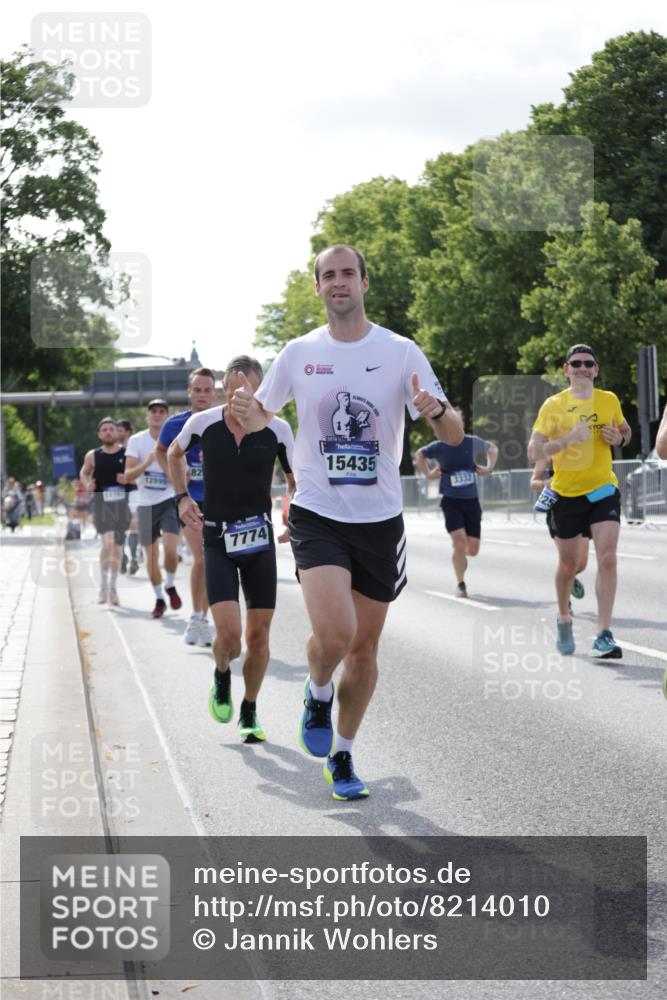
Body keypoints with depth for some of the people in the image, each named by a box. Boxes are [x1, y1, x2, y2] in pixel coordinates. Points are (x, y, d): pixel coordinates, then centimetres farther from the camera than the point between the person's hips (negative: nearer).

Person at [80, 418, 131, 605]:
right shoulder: (93, 456, 2)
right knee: (107, 542, -20)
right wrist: (87, 484, -3)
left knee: (118, 546, 11)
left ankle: (112, 587, 26)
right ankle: (103, 585, -7)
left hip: (122, 503, 2)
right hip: (101, 502, -2)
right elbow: (84, 473, 18)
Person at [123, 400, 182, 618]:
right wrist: (147, 463, -23)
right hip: (146, 504, 1)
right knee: (151, 555, 5)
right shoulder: (137, 441, 0)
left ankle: (170, 586, 9)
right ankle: (159, 599, 21)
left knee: (170, 548, -18)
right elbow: (128, 476, -7)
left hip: (169, 501, -1)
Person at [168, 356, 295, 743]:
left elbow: (296, 479, 6)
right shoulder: (202, 423, -8)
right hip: (218, 540, -1)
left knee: (258, 636, 4)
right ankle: (222, 677, 19)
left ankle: (250, 713, 25)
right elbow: (175, 453, 15)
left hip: (260, 540, 1)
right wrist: (183, 497, 5)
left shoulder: (277, 429, -8)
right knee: (229, 633, -15)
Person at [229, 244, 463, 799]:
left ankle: (342, 754, 29)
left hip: (380, 520, 1)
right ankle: (318, 694, 13)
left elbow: (454, 435, -6)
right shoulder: (299, 353, 2)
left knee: (364, 648, 9)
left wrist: (437, 410, -30)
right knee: (334, 633, -21)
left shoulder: (401, 352, -3)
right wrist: (245, 410, -10)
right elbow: (260, 418, 15)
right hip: (317, 516, -1)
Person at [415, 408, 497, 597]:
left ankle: (459, 556, 39)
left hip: (471, 501, 3)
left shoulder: (473, 443, -1)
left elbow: (492, 448, 20)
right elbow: (420, 454, 15)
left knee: (473, 549, 2)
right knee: (459, 539, -19)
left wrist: (489, 468, 8)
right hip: (451, 501, -3)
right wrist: (428, 473, 5)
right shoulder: (439, 446, -6)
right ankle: (460, 584, -6)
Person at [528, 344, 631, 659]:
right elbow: (533, 452, -10)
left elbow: (625, 430, 21)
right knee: (569, 563, 11)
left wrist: (620, 437, -4)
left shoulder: (610, 401, 2)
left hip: (603, 489, 1)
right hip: (566, 493, -1)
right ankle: (564, 619, 38)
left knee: (607, 558, -16)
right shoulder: (553, 405, -6)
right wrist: (569, 438, -24)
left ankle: (604, 636, -15)